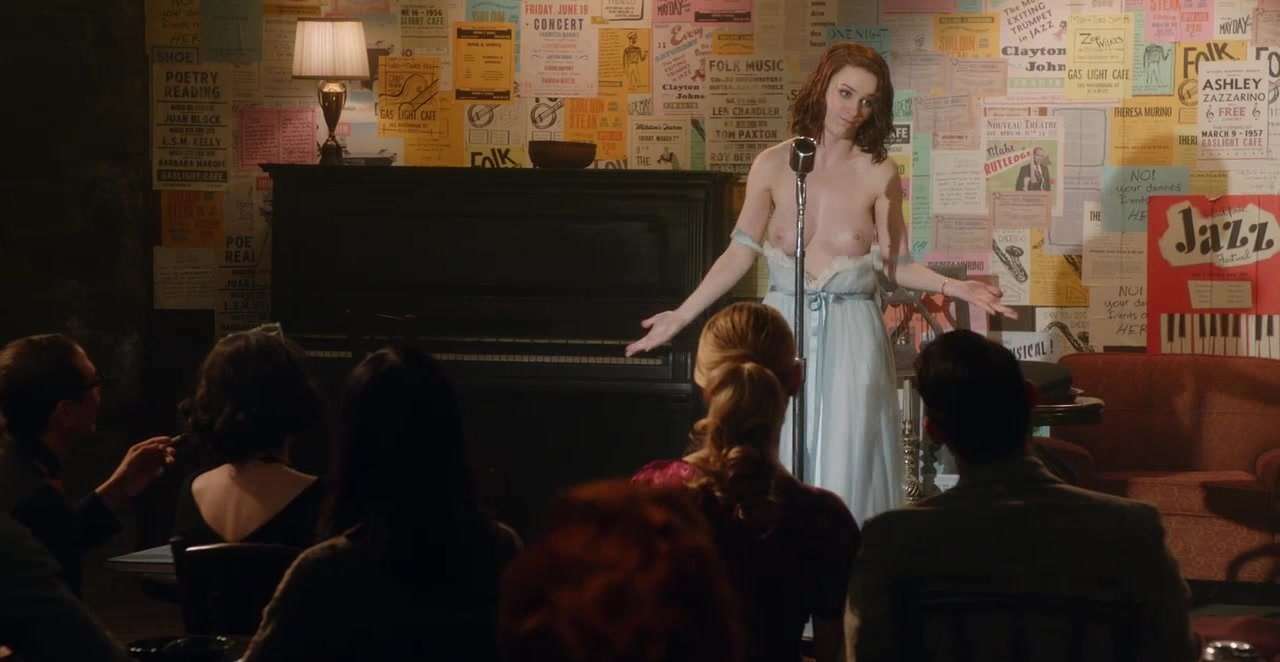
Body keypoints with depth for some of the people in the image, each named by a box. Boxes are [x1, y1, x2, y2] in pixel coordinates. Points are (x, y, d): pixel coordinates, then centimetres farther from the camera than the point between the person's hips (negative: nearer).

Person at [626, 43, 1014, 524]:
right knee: (780, 470, 4)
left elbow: (894, 265, 0)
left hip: (851, 337, -1)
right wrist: (681, 317, 1)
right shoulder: (772, 165, -1)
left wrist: (954, 288, -15)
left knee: (846, 466, 1)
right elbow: (741, 253, 3)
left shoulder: (878, 174, -3)